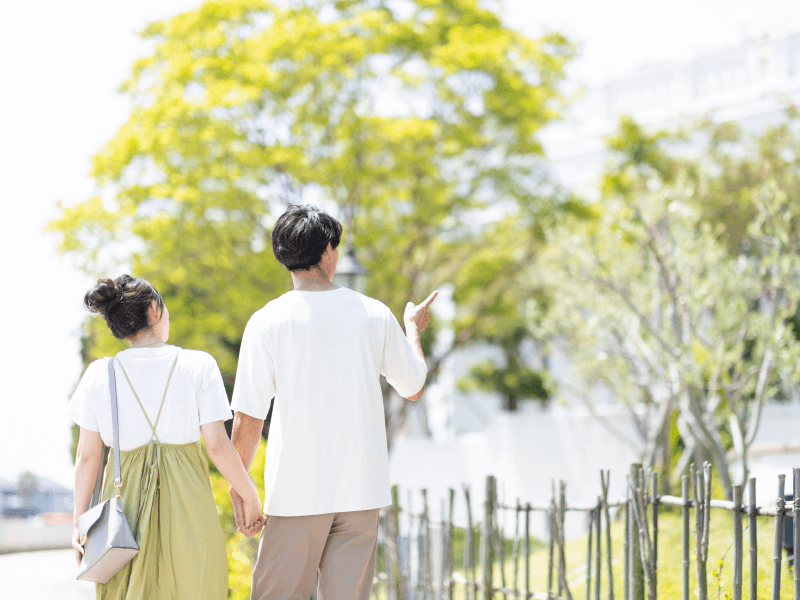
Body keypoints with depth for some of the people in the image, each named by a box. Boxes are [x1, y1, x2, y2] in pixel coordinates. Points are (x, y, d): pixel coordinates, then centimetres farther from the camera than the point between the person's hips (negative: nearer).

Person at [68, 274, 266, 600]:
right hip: (187, 501, -2)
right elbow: (217, 445, -8)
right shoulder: (198, 366, -5)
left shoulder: (99, 375, 0)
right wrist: (249, 496, 3)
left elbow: (88, 456, 0)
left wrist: (80, 521, 5)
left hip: (126, 498, 2)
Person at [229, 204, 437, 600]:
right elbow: (413, 388, 15)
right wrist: (414, 328, 32)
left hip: (295, 490, -2)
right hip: (362, 489, 2)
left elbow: (248, 420, -7)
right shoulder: (375, 315, 0)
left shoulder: (267, 322, -6)